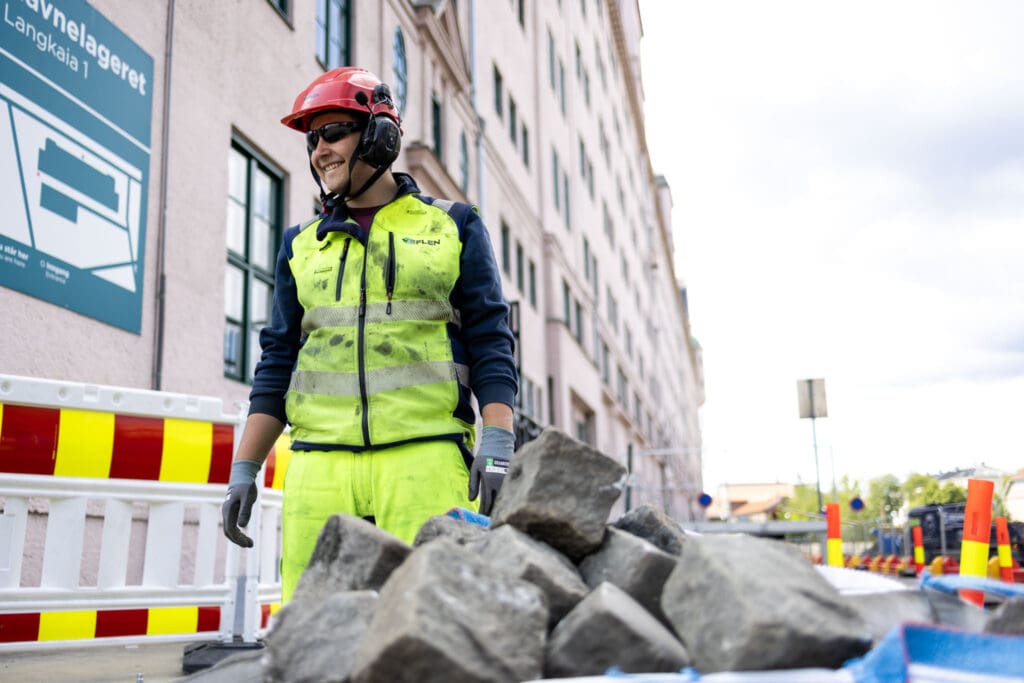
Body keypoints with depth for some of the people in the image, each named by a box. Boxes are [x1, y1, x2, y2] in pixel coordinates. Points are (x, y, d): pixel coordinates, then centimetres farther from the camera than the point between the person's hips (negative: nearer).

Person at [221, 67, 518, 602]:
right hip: (320, 463, 3)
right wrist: (243, 468, 12)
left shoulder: (452, 227, 11)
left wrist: (498, 442, -7)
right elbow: (277, 361, 19)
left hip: (425, 454, -3)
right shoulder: (302, 245, 19)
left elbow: (490, 342, 6)